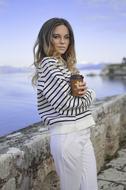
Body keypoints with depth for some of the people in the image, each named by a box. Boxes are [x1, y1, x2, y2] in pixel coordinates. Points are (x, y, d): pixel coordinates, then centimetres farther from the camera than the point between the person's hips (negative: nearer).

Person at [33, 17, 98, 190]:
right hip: (67, 136, -8)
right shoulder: (48, 65, -12)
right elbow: (65, 104, -20)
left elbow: (91, 94, 14)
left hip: (83, 134, 8)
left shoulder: (66, 64, 15)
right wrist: (85, 95, -1)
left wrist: (85, 91, -9)